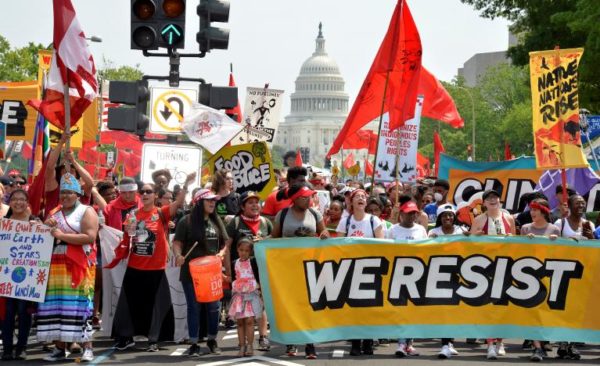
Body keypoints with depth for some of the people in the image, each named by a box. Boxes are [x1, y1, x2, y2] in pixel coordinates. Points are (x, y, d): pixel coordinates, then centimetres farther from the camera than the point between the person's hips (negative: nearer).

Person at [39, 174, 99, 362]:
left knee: (79, 305, -9)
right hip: (55, 266, 6)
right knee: (56, 306, 1)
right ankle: (59, 348, 6)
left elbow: (90, 237, -14)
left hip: (78, 267, -6)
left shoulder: (86, 211, 0)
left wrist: (61, 235, -15)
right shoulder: (54, 213, 19)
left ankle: (87, 348, -7)